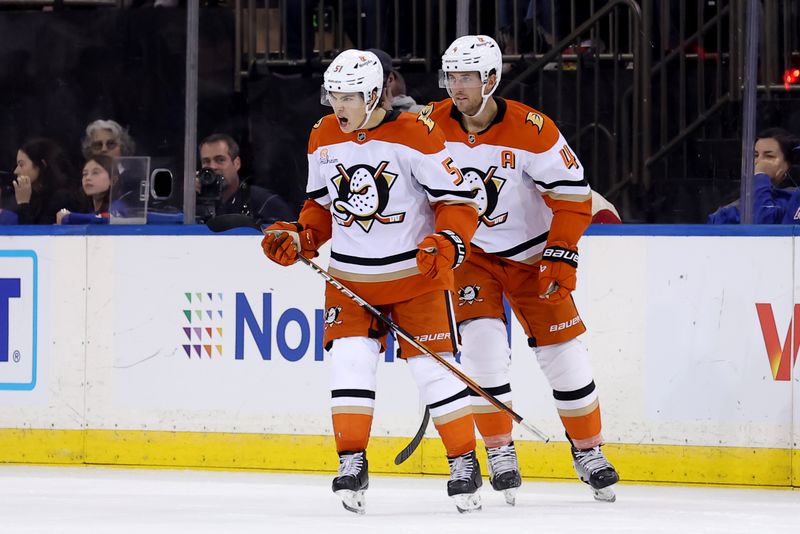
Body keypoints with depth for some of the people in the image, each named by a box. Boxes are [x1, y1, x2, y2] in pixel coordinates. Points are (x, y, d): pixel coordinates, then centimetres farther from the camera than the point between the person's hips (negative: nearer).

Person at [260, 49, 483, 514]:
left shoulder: (416, 135, -16)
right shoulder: (323, 139, 1)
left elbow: (458, 199, -13)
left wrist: (446, 244, -29)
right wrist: (296, 238, -2)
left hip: (416, 273, -4)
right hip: (352, 277, 4)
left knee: (433, 365, -4)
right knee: (349, 358, -11)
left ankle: (465, 463, 9)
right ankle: (352, 465, -4)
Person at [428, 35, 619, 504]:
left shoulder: (531, 130, -20)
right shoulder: (433, 125, -12)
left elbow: (573, 193, -15)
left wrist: (560, 255, -20)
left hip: (529, 253, -1)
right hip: (468, 252, 1)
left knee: (563, 351, 0)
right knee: (483, 342, -17)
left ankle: (589, 452, 18)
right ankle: (500, 454, -5)